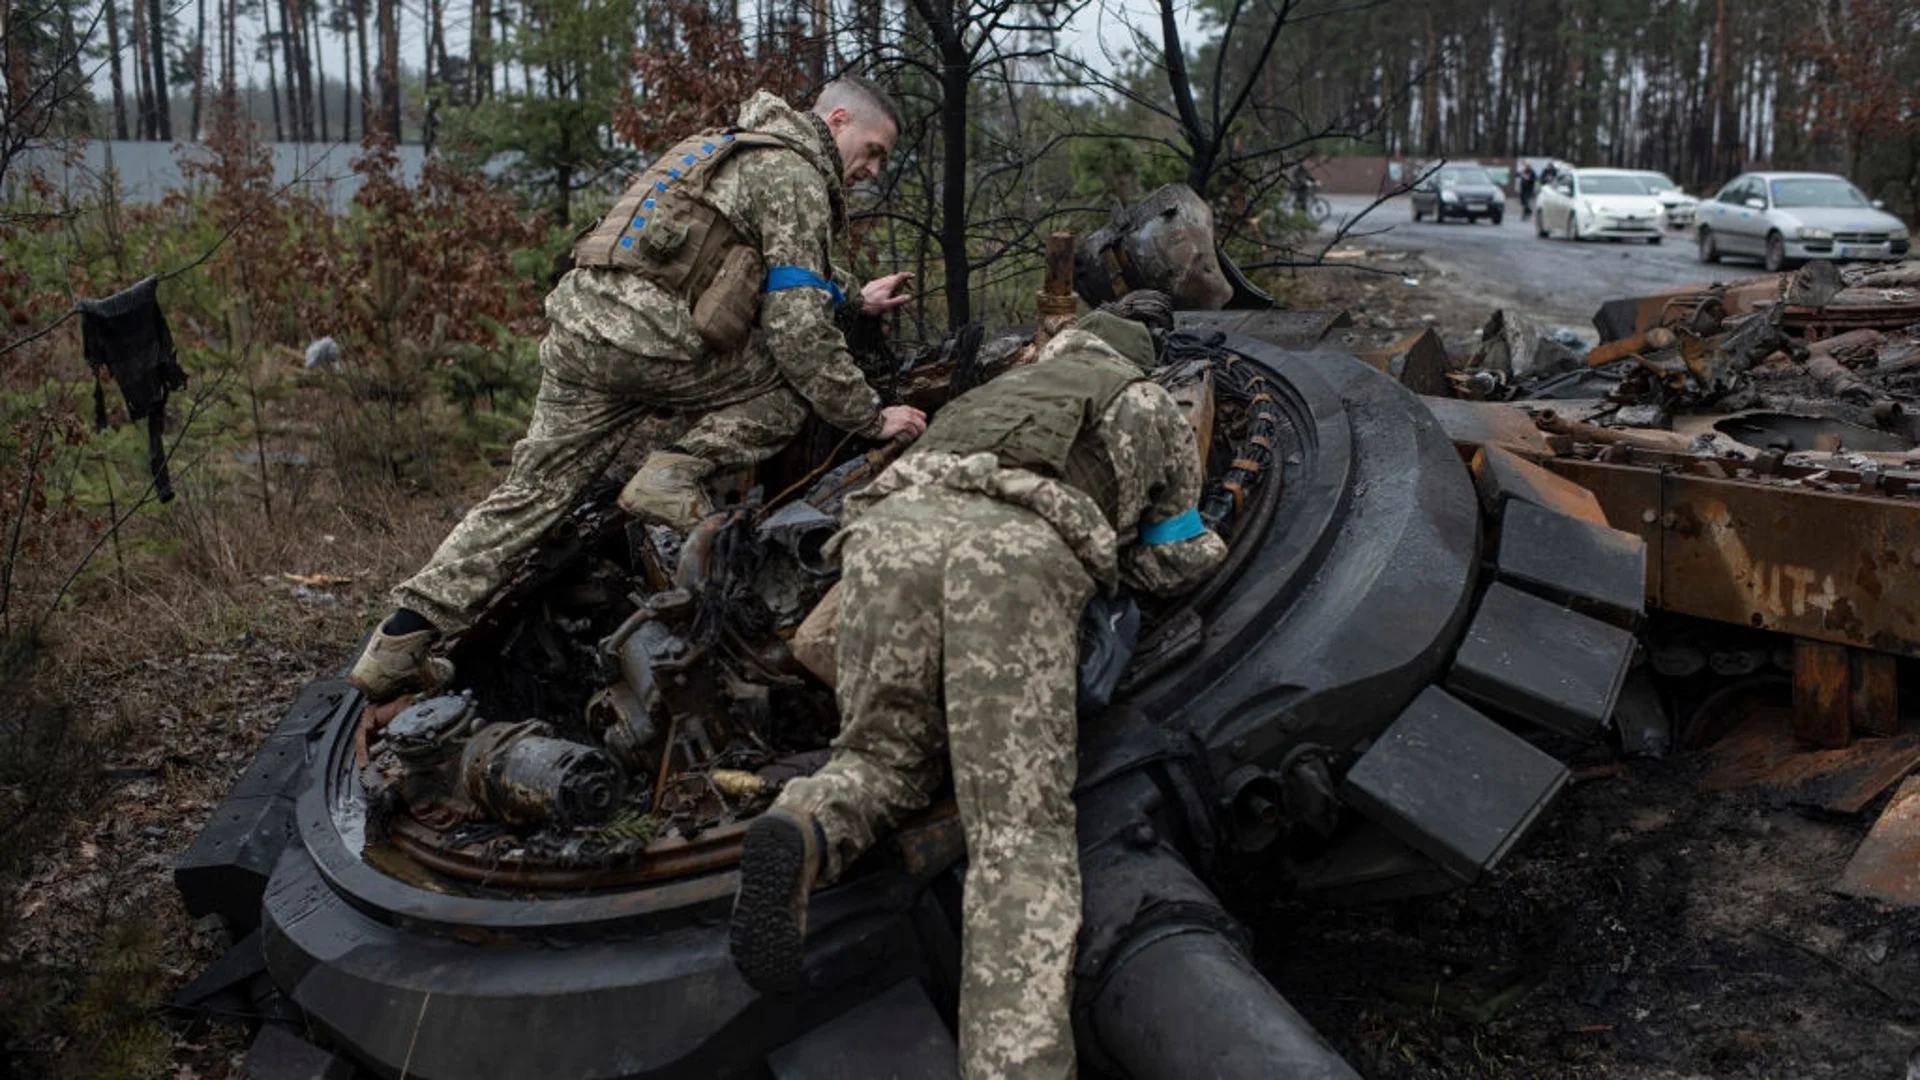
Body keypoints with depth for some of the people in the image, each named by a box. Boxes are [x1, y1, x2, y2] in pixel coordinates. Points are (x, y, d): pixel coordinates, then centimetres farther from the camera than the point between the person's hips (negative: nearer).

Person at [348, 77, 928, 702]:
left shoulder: (731, 149, 28)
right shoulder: (796, 176, -1)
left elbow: (769, 285, 40)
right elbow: (795, 326, -9)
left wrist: (855, 302, 42)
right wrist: (871, 419, -3)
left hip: (577, 321, 8)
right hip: (651, 338, -8)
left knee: (537, 487, 11)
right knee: (796, 379, 6)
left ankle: (400, 640, 8)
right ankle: (675, 472, -7)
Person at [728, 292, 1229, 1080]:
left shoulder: (1011, 383, 45)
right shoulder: (1154, 410, 37)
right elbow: (1177, 563, 43)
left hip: (894, 525, 3)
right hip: (1018, 551, -3)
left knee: (887, 756, 22)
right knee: (1022, 836, -6)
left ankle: (801, 836, -13)